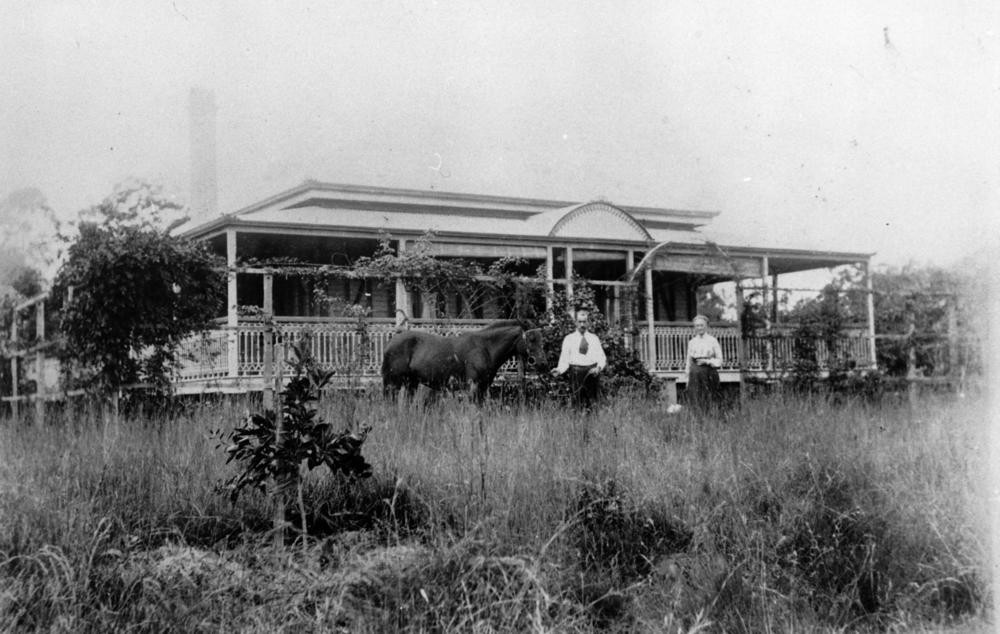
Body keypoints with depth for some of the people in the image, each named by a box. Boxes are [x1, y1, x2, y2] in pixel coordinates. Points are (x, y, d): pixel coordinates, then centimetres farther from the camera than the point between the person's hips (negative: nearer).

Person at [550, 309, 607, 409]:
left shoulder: (594, 338, 13)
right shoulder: (569, 339, 8)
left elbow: (602, 358, 8)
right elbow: (564, 360, 4)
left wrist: (599, 367, -13)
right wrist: (559, 370, -16)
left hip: (592, 373, 2)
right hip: (576, 373, -2)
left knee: (592, 404, 1)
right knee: (578, 404, -7)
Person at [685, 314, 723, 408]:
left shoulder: (713, 341, 0)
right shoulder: (692, 342, 9)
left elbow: (719, 360, 2)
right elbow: (689, 361, 12)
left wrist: (707, 361, -14)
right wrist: (687, 378, 9)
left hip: (709, 374, -2)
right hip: (695, 375, 2)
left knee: (709, 402, -3)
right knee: (695, 401, -2)